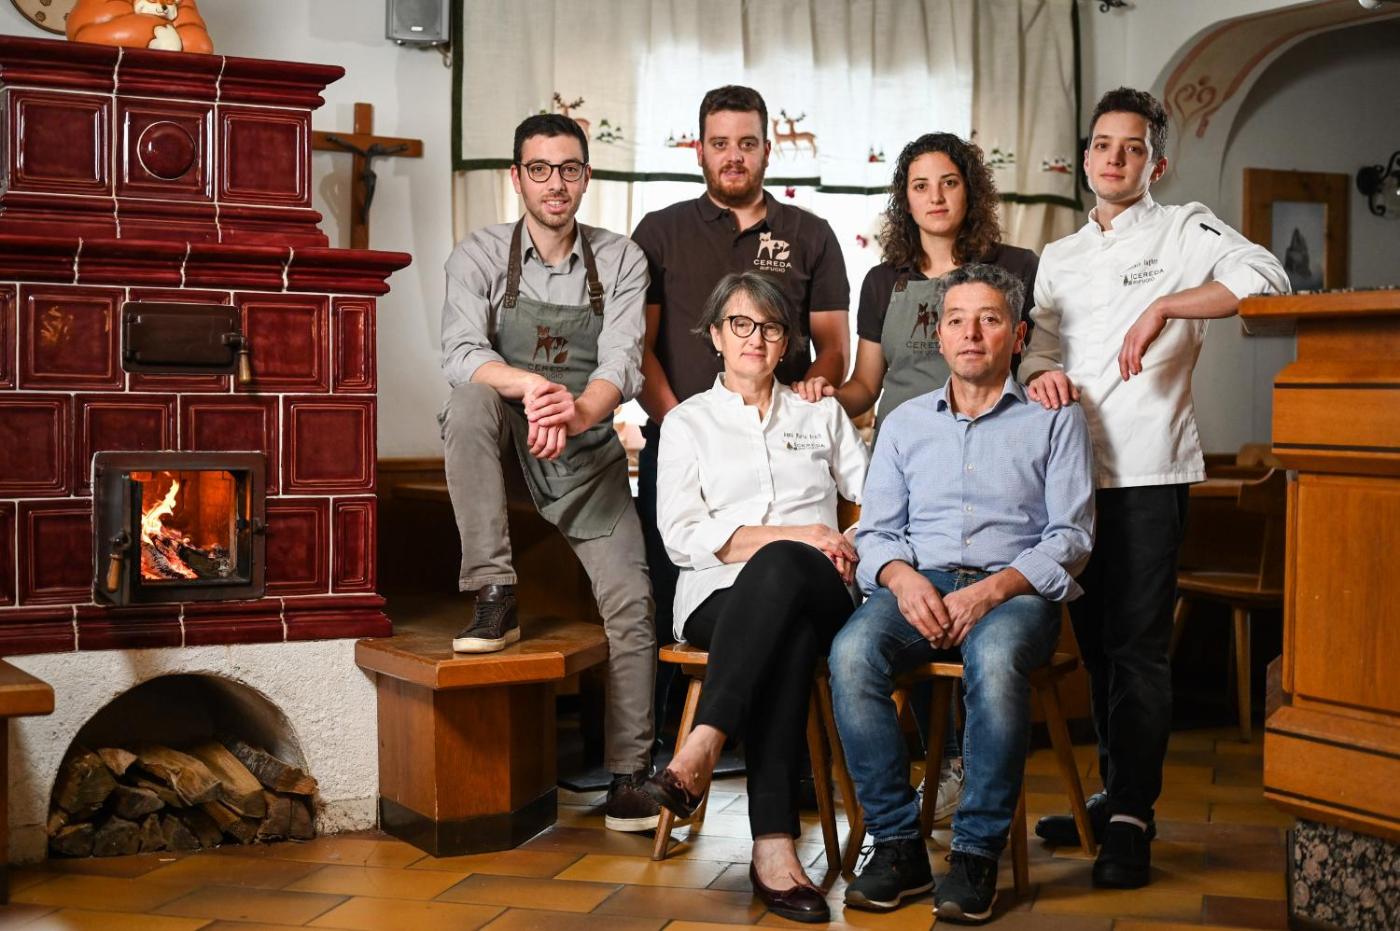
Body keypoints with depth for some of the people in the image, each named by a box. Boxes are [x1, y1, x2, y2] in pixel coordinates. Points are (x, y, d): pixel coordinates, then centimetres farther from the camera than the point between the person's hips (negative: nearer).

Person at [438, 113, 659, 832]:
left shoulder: (620, 260, 0)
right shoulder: (480, 255, -3)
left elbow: (622, 365, -13)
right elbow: (460, 354, -19)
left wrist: (577, 412, -36)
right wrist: (532, 386, -39)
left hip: (588, 452, 1)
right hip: (505, 445, -1)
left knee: (631, 598, -15)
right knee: (472, 397, -34)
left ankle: (627, 777, -2)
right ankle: (495, 598, -30)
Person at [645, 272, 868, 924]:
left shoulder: (822, 416, 23)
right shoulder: (687, 422, 16)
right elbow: (682, 538, 2)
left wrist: (853, 551, -6)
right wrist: (796, 534, -6)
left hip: (816, 595, 1)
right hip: (721, 600, -1)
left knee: (777, 569, -39)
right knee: (789, 638, -39)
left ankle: (701, 749, -46)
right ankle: (775, 844, -46)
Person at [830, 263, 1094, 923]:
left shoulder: (1055, 421, 11)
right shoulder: (905, 422, 21)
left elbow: (1069, 536, 2)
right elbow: (875, 531, 15)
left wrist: (991, 590, -15)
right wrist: (903, 577, -9)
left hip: (1015, 591, -3)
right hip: (917, 588, 3)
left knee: (994, 659, -39)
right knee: (851, 653, -32)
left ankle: (977, 851, -27)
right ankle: (897, 844, -23)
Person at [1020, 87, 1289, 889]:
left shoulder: (1184, 231, 3)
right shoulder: (1060, 259, 20)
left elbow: (1265, 277, -14)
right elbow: (1042, 342, 11)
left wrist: (1163, 307, -20)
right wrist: (1041, 373, -11)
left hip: (1147, 469, -5)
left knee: (1138, 647, -7)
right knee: (1095, 641, 11)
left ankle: (1132, 820, -3)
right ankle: (1113, 793, 23)